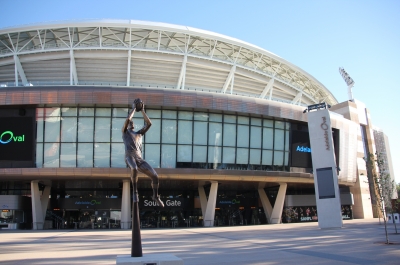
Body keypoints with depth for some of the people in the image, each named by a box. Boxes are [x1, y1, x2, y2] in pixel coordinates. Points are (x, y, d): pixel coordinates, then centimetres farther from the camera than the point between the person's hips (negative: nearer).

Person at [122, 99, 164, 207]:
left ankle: (155, 196, 16)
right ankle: (135, 191, -29)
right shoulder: (125, 132, 18)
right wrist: (134, 108, 11)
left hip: (139, 159, 5)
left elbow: (148, 123, 19)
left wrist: (142, 110, 19)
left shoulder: (139, 133, 30)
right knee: (134, 168, -42)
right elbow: (127, 119, 0)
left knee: (155, 176, -6)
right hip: (129, 157, -5)